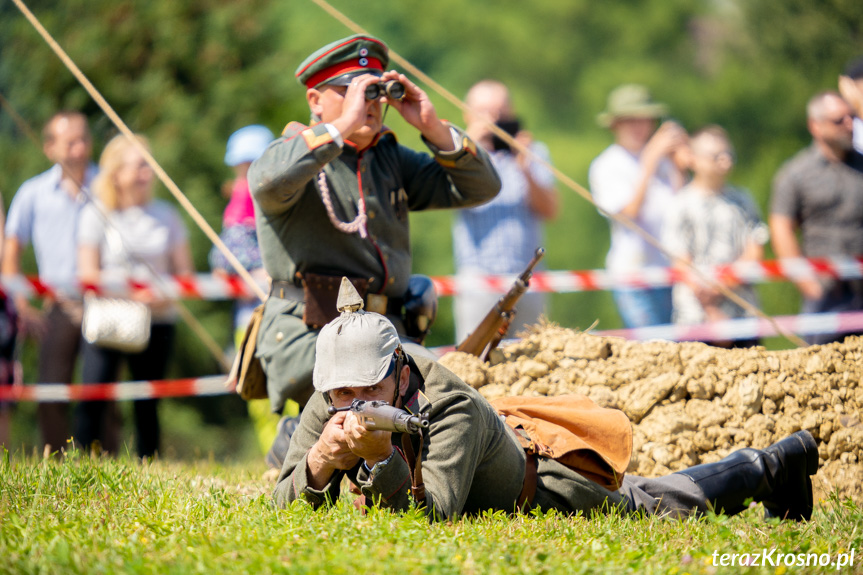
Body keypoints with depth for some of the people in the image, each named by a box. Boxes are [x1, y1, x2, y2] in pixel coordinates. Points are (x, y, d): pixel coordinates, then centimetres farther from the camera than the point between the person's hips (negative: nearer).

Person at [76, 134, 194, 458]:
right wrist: (128, 293, -17)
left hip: (157, 320, 2)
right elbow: (88, 274, -2)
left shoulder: (166, 215, 12)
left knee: (147, 405, 2)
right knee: (92, 400, -13)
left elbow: (185, 271, 11)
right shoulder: (96, 215, 3)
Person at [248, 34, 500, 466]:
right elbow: (271, 183, -25)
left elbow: (480, 188, 13)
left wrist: (433, 128, -2)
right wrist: (344, 124, -24)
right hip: (309, 334, -7)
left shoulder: (392, 160, 18)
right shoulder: (295, 153, 1)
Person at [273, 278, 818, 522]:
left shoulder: (451, 408, -43)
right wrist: (317, 466, -48)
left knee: (668, 502, 19)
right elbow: (287, 507, -26)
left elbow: (436, 514, -52)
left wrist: (384, 458, -68)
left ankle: (775, 464, 46)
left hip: (543, 489, -6)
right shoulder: (327, 409, -26)